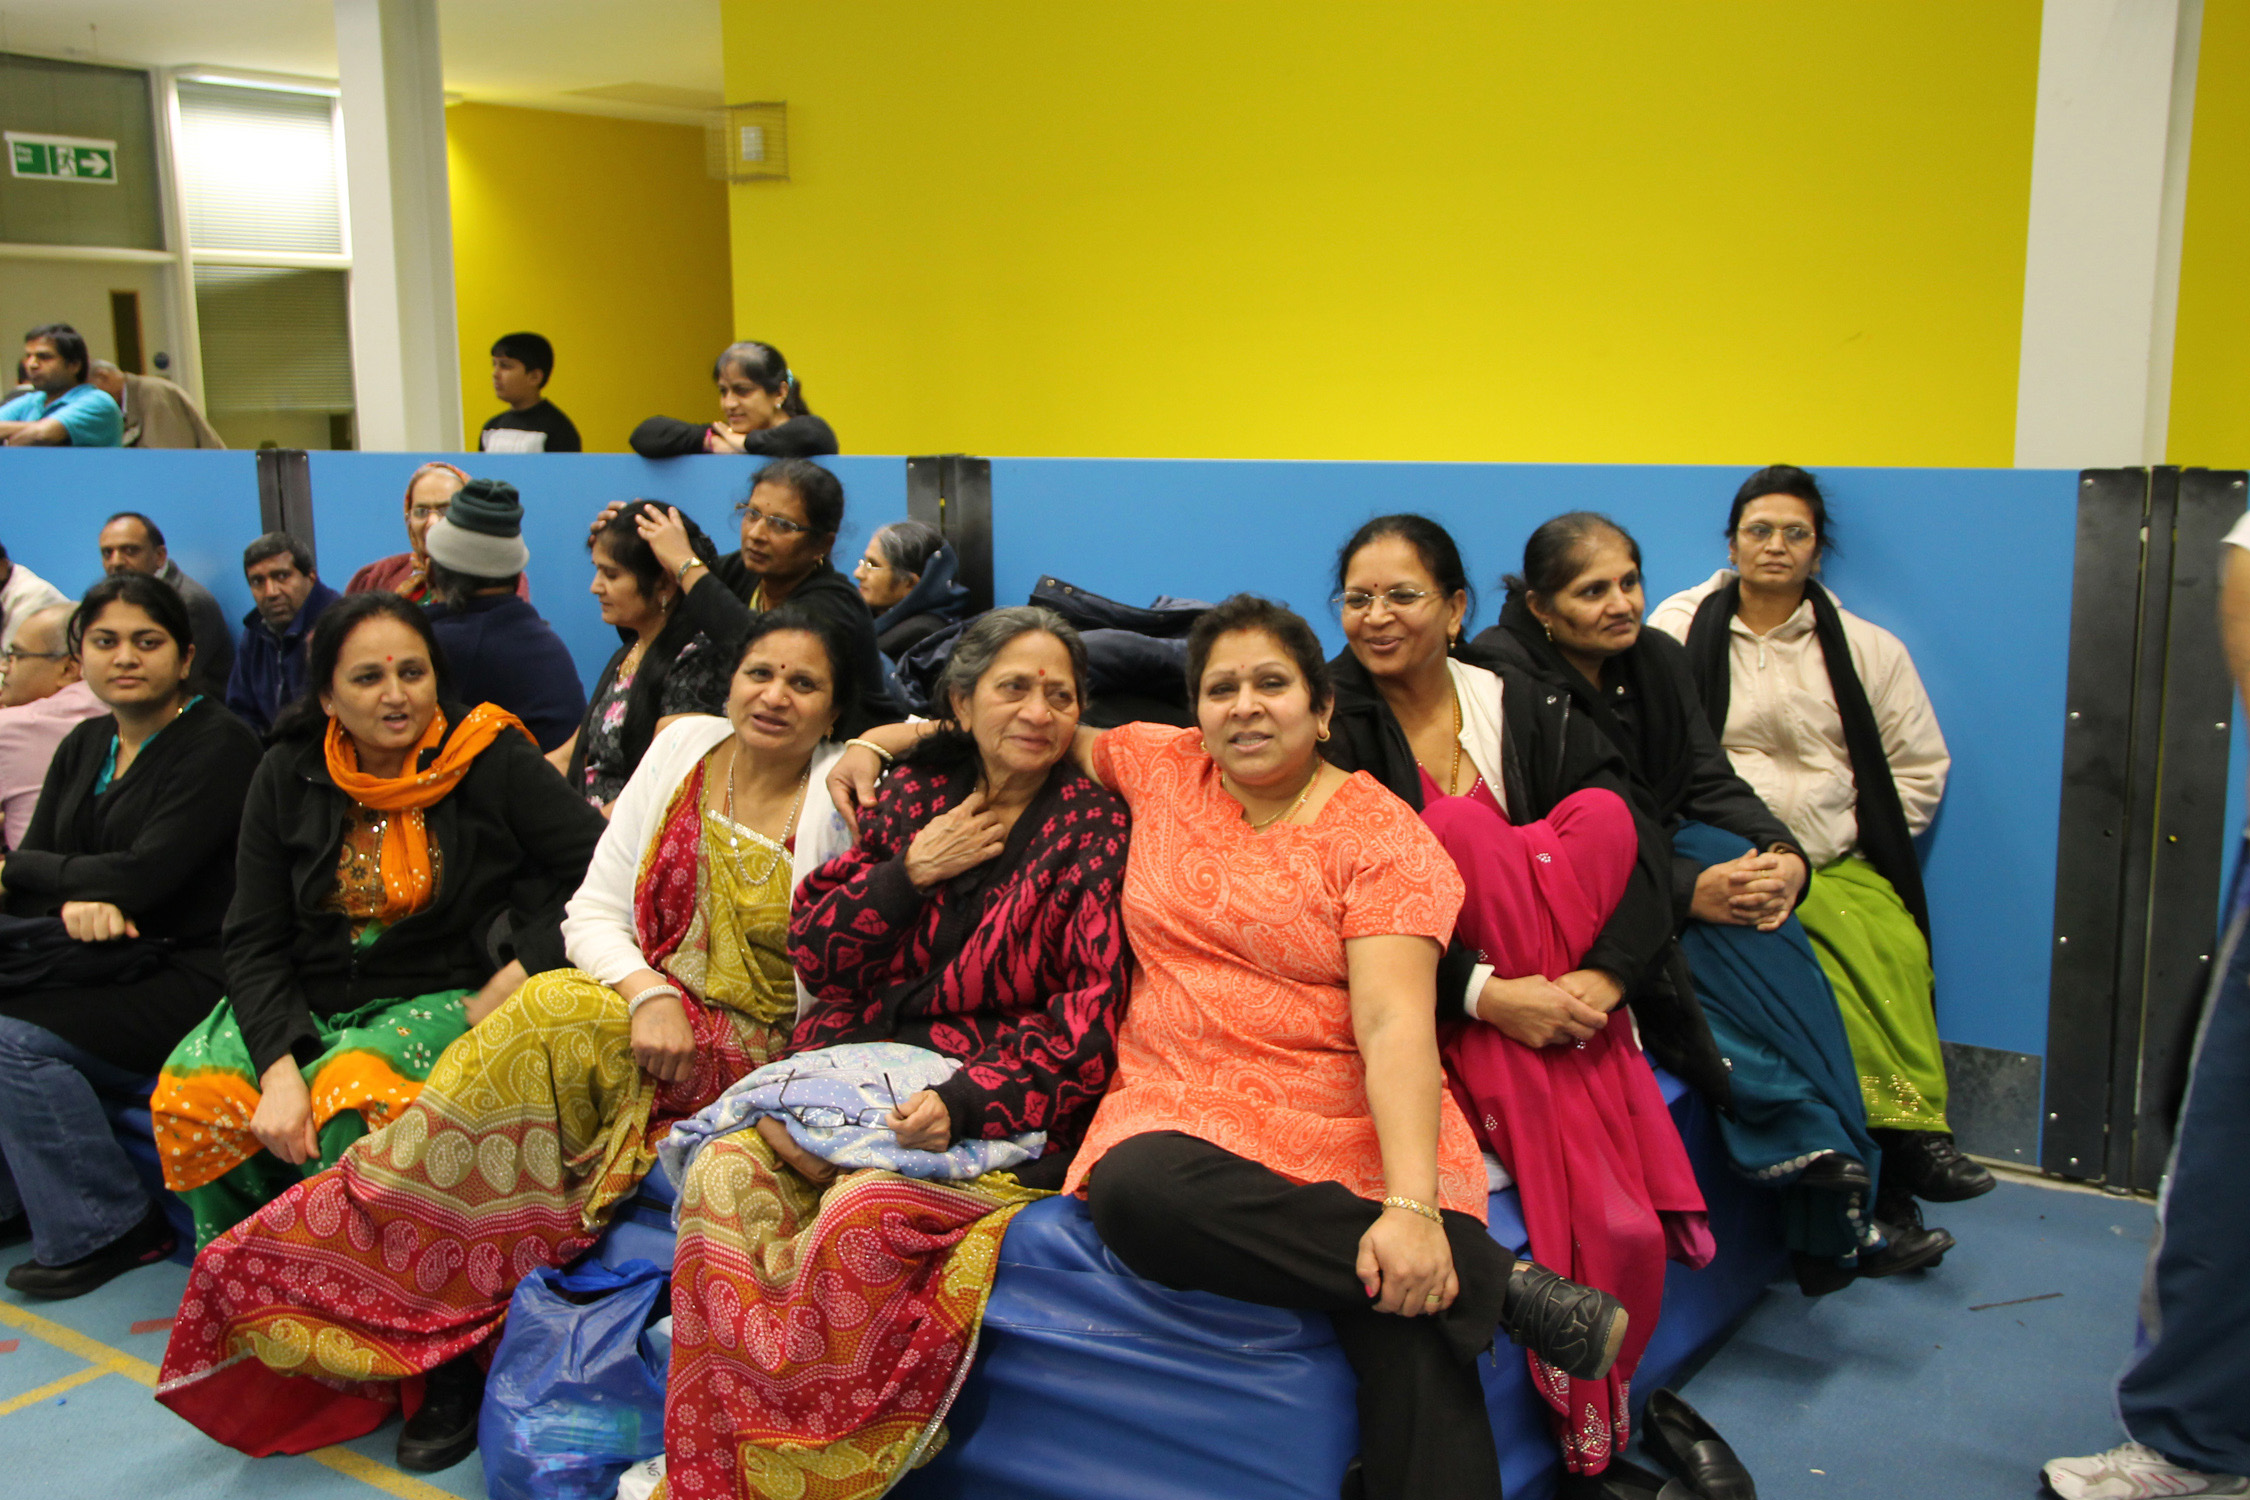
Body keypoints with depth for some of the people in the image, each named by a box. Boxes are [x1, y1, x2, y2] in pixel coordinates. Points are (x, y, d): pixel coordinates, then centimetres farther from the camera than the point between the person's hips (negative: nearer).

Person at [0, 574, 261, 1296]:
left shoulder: (219, 743, -10)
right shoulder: (84, 746, 14)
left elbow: (146, 874, -19)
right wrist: (74, 901, -19)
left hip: (185, 973, -8)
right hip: (100, 960, 8)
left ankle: (101, 1228, -8)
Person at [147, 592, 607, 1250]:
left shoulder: (492, 760, -5)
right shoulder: (288, 777, 6)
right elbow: (254, 942, 2)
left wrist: (504, 990, -16)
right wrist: (279, 1071, -14)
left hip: (445, 999, -4)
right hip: (305, 1003, 4)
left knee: (354, 1090, -34)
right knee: (190, 1091, -23)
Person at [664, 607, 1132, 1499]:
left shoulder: (1094, 829, -2)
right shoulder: (916, 795, 11)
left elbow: (1090, 1019, -9)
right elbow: (816, 954, 10)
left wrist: (964, 1103, -21)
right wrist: (911, 871, -6)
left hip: (1004, 1113, -4)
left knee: (862, 1215, -31)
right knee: (721, 1174, -20)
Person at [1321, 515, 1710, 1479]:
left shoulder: (1526, 712, 8)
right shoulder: (1329, 725, -4)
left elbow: (1639, 851, -1)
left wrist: (1604, 976, -19)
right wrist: (1485, 993, -24)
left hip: (1557, 996, 3)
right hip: (1424, 1007, -3)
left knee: (1599, 814, -21)